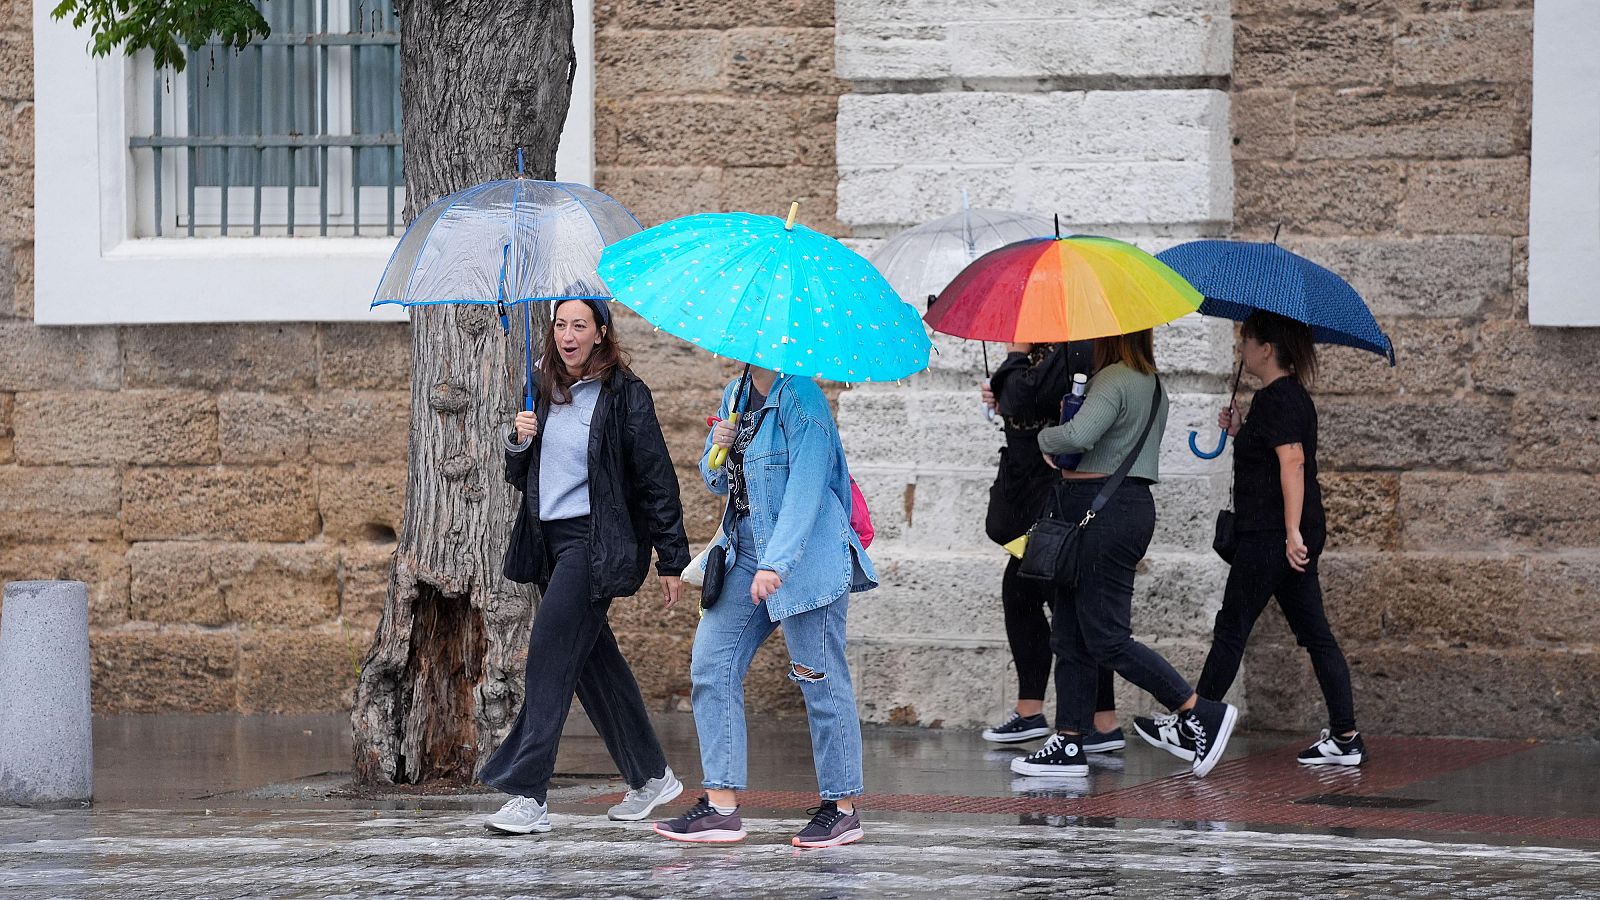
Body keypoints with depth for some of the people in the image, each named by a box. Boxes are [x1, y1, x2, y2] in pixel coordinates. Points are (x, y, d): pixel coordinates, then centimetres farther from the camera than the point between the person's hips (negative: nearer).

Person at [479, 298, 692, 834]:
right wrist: (520, 443, -3)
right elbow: (521, 478, 20)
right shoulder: (543, 393, 12)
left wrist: (671, 559, -7)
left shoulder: (624, 395, -7)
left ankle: (527, 794, -18)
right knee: (593, 661, 11)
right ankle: (652, 777, 25)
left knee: (550, 651, -16)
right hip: (549, 539, 7)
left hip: (596, 542, -7)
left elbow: (656, 478, -6)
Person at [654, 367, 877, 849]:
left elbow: (806, 487, -21)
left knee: (819, 677, -3)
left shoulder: (800, 397, -13)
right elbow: (718, 482, 23)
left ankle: (843, 808, 5)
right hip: (745, 555, 9)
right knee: (712, 668, 0)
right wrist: (717, 452, -2)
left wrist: (775, 563, -29)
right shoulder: (735, 396, 13)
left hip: (804, 555, -9)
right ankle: (721, 806, 0)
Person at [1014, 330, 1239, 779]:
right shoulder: (1152, 384, 17)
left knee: (1107, 638, -8)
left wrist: (1043, 438, -8)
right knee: (1071, 636, 11)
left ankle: (1203, 714, -6)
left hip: (1106, 510, -11)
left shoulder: (1113, 381, -15)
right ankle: (1069, 743, 11)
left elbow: (1078, 435, -31)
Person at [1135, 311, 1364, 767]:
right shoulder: (1292, 396, 17)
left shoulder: (1278, 399, -14)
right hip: (1287, 537, 10)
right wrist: (1239, 432, 13)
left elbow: (1292, 462, -24)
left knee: (1231, 630, -2)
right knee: (1315, 635, 7)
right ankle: (1345, 738, 4)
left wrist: (1292, 532, -29)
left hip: (1271, 537, -10)